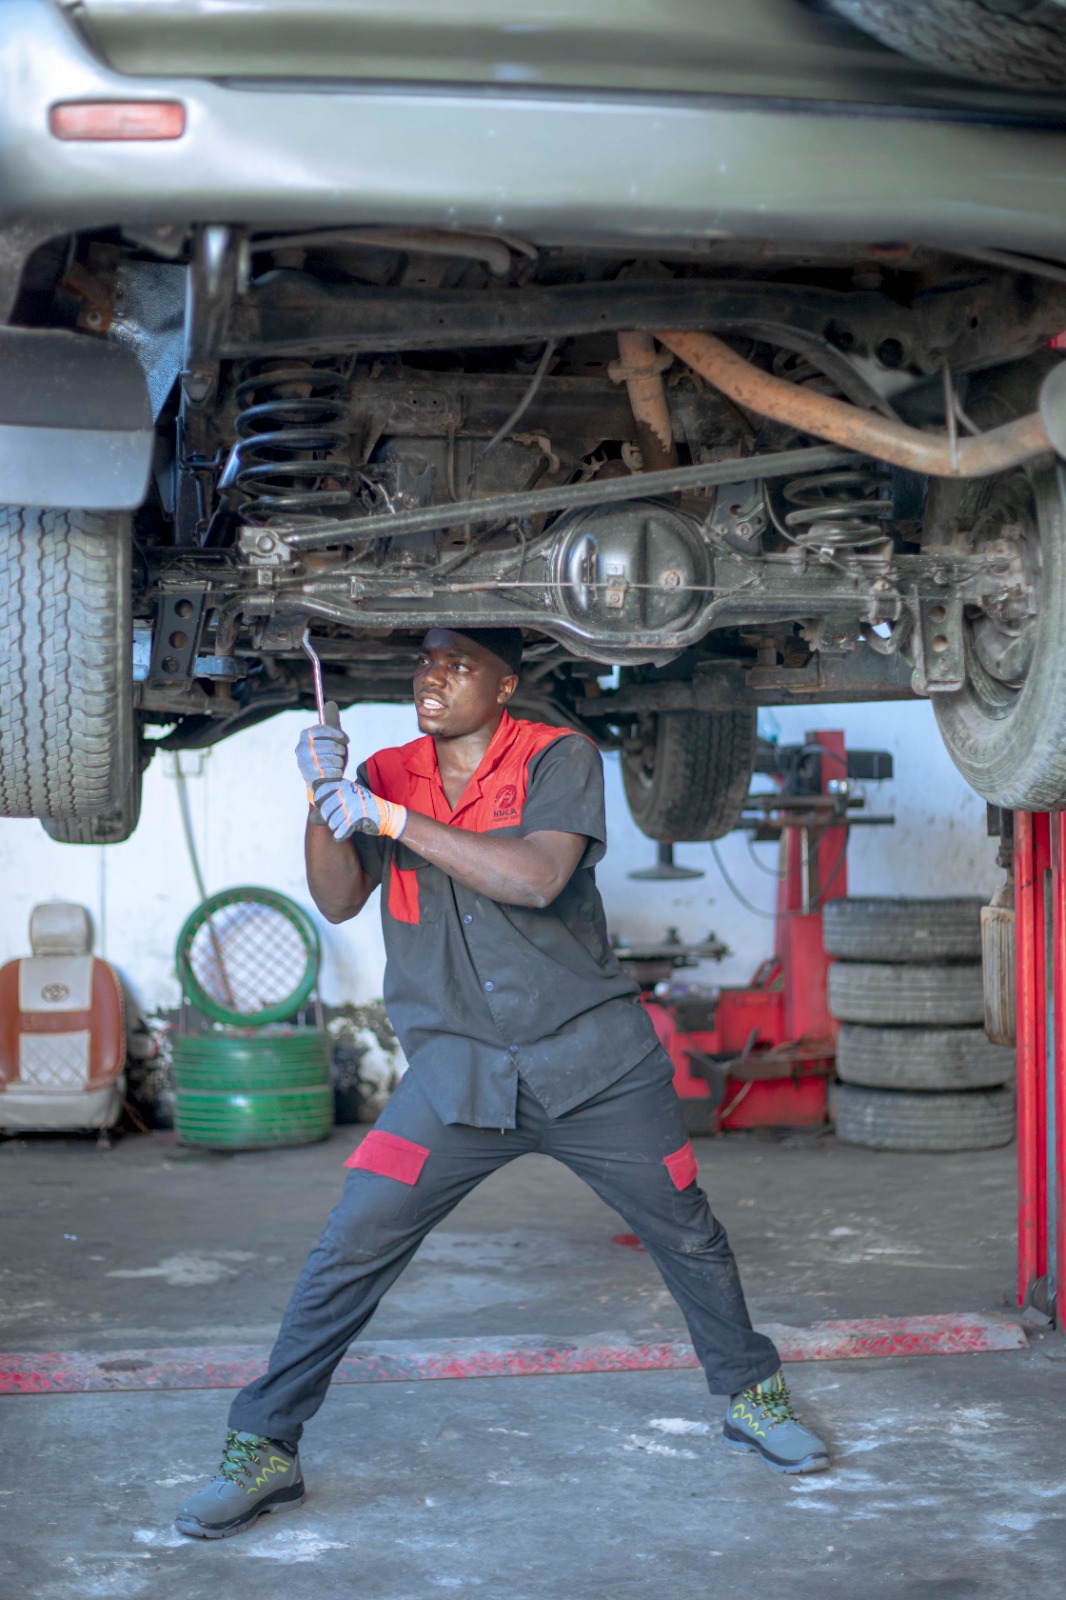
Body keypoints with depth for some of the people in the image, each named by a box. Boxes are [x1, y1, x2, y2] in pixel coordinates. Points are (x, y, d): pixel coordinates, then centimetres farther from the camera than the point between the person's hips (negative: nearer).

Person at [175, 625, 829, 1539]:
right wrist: (326, 803, -21)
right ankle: (263, 1450, 2)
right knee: (348, 1253, -9)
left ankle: (751, 1397, 35)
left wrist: (393, 820, -23)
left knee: (690, 1240, 11)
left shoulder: (559, 758, -5)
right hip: (457, 1070, 2)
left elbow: (538, 878, -22)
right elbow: (338, 901, -3)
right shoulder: (389, 775, 6)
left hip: (593, 1061, -1)